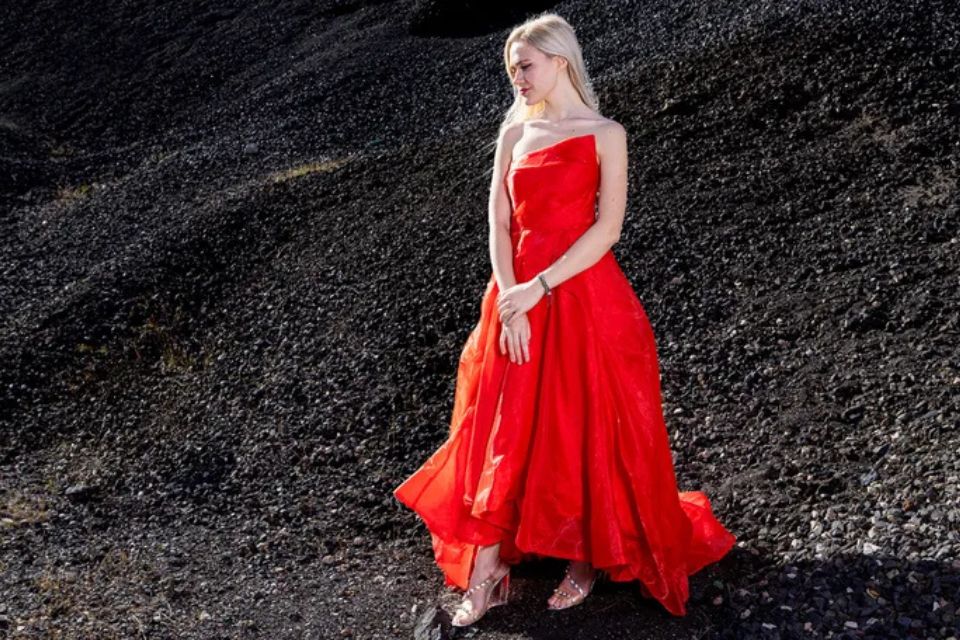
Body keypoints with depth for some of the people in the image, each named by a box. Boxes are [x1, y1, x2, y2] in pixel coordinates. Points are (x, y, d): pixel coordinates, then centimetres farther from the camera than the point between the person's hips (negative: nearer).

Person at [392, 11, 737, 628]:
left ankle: (589, 557, 24)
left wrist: (539, 288, -16)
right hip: (519, 298, 4)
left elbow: (608, 228, -11)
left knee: (587, 431, 4)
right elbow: (500, 223, 3)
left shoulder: (606, 135, -2)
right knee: (503, 434, 3)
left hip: (585, 299, -4)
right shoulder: (514, 134, 10)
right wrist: (509, 298, -11)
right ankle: (487, 575, 11)